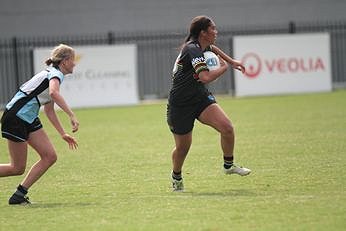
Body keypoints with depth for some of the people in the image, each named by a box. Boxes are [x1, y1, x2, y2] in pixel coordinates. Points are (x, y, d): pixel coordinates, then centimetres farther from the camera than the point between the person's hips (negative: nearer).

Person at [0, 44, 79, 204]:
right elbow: (54, 93, -37)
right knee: (18, 168, -5)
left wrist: (63, 134, 22)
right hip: (15, 117, -10)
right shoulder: (56, 74, -12)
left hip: (29, 119, 10)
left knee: (50, 157, -1)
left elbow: (49, 110, 24)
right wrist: (72, 116, -40)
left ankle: (19, 195, 2)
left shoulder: (53, 74, 17)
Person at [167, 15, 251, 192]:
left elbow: (212, 49, 32)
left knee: (227, 127, -14)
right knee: (183, 147, 6)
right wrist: (224, 67, -20)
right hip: (180, 105, -7)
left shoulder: (203, 46, 4)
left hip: (200, 98, 7)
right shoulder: (192, 50, -25)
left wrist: (231, 61, 30)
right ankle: (176, 177, 36)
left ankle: (228, 165, 6)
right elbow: (206, 77, -37)